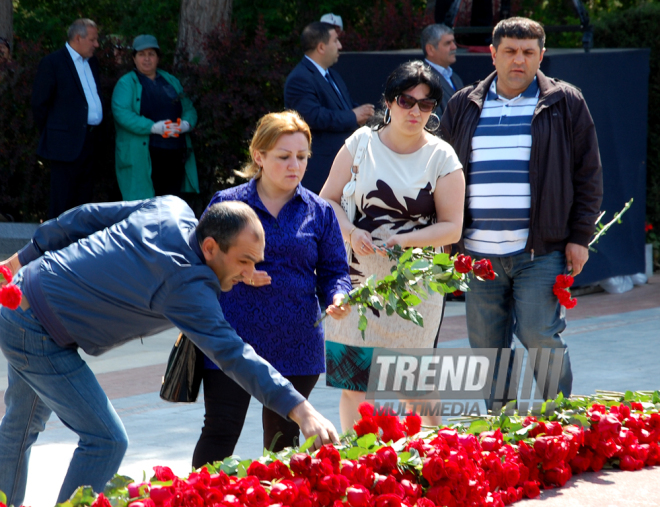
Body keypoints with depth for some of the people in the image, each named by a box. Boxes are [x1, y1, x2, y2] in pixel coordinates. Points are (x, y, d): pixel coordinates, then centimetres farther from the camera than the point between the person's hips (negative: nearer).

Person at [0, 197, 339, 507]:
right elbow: (233, 354, -38)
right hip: (38, 336, -10)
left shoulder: (172, 209, -4)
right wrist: (298, 409, -44)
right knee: (106, 441, -9)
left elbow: (85, 218, 6)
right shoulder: (187, 284, -29)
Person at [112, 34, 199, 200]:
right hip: (142, 159, -5)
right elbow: (122, 114, -12)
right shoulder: (127, 83, 3)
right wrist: (153, 127, -21)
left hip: (175, 155, 5)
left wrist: (185, 124, -7)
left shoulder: (171, 81, 20)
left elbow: (189, 109, 18)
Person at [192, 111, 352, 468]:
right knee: (220, 437, -5)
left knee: (283, 440, 12)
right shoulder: (227, 204, 1)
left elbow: (334, 270, 9)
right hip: (233, 340, -3)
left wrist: (338, 298, -14)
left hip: (296, 346, 3)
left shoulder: (319, 213, 8)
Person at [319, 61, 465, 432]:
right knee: (352, 382, 0)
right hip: (360, 278, 1)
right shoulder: (362, 142, 5)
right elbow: (328, 199, 8)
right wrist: (350, 232, -11)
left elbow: (452, 228, 0)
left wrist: (405, 240, -17)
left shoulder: (442, 157, 1)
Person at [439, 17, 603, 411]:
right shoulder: (464, 107, 11)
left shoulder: (565, 104, 3)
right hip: (479, 252, 3)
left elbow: (588, 175, 4)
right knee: (487, 348, 6)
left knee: (542, 339, -8)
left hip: (541, 251, -3)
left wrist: (579, 237, -2)